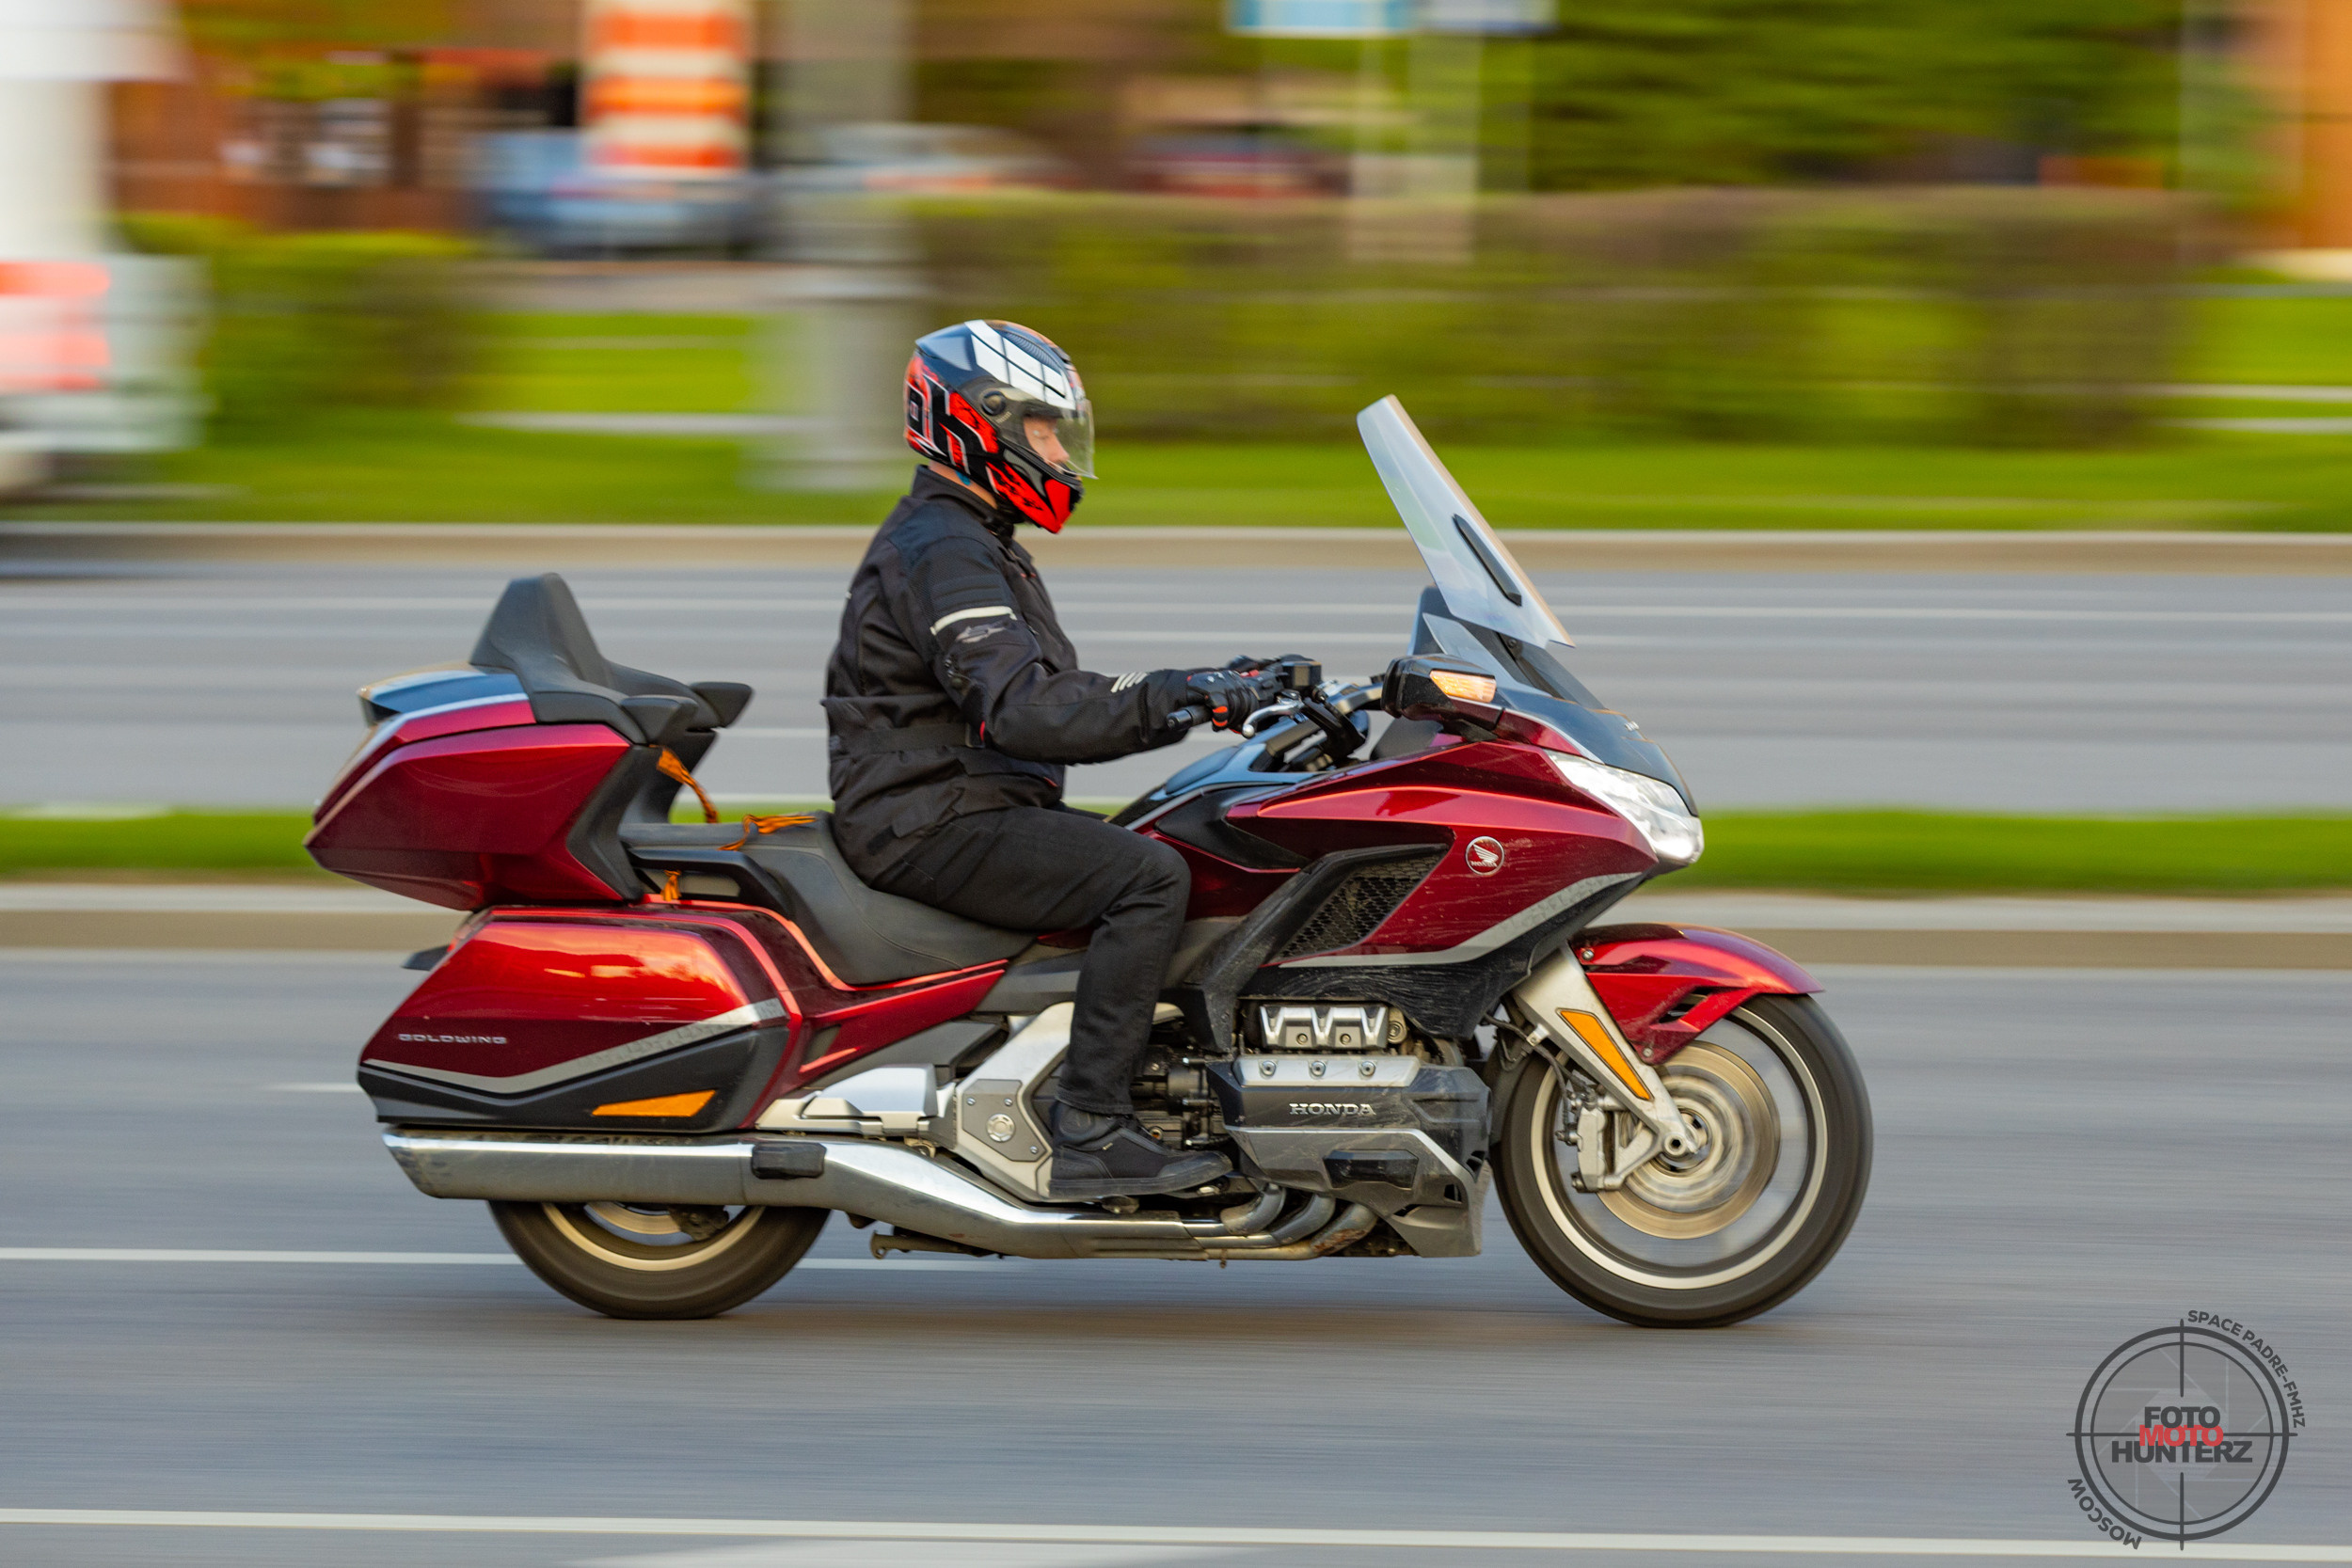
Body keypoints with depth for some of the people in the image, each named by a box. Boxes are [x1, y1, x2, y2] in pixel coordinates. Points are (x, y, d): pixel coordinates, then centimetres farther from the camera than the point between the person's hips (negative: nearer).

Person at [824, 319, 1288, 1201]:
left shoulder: (972, 544, 21)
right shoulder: (942, 553, -16)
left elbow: (1065, 702, 23)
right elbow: (1020, 712, -28)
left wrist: (1209, 691, 11)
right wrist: (1180, 700, -29)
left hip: (976, 808, 11)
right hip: (931, 824, -11)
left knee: (1164, 861, 10)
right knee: (1149, 878, -23)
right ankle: (1089, 1134, -26)